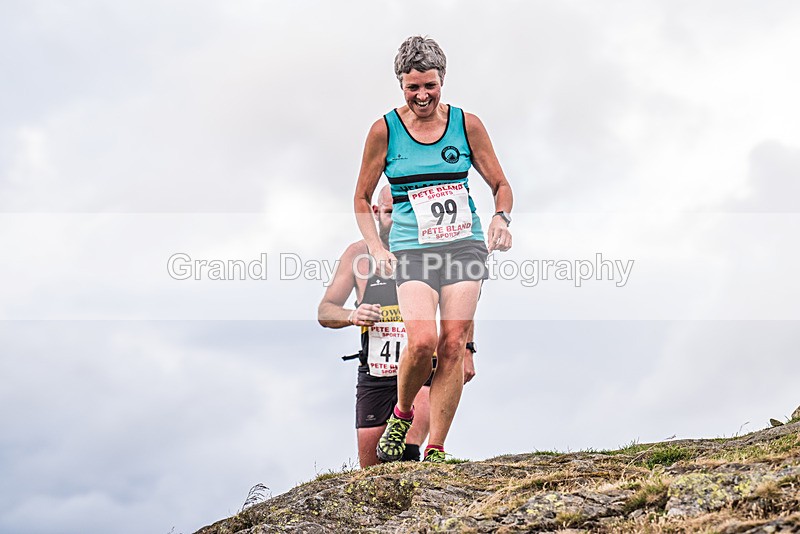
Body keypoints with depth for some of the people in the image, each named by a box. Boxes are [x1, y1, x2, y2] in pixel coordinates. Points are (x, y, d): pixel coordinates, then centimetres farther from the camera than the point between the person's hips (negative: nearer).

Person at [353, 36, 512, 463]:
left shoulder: (467, 124, 5)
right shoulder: (385, 130, 2)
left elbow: (500, 185, 14)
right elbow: (362, 199, 11)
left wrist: (501, 219, -7)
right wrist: (377, 250, -2)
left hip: (465, 245, 2)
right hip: (412, 250, -1)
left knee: (453, 346, -7)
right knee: (423, 341, -20)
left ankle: (436, 449, 3)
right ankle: (401, 414, 9)